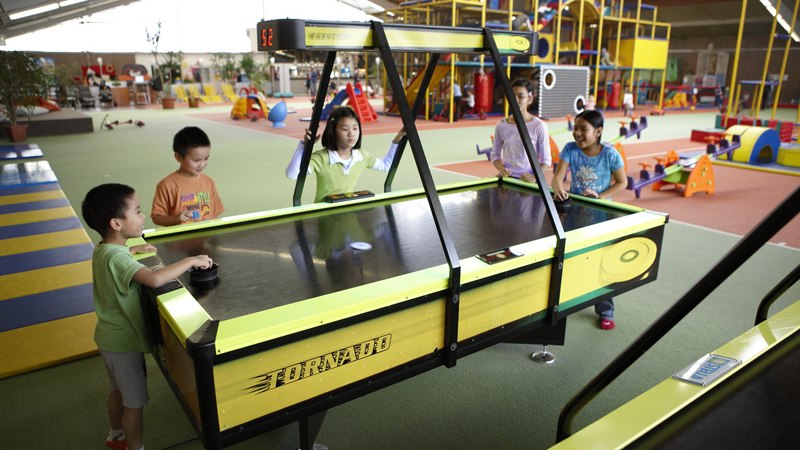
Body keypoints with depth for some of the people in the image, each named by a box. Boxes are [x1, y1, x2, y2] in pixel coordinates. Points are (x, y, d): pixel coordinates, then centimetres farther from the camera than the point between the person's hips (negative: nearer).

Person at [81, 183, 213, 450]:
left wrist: (135, 250, 22)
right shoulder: (116, 258, -31)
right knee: (135, 401, 7)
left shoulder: (102, 249, -1)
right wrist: (192, 260, -39)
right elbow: (155, 279, -47)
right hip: (125, 341, -10)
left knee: (119, 391, 29)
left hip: (111, 336, 10)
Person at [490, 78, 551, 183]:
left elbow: (546, 159, -3)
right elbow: (495, 154, 10)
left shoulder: (539, 126, -5)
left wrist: (535, 177, -18)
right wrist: (501, 168, -9)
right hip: (506, 178, 2)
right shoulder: (501, 125, 2)